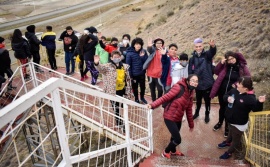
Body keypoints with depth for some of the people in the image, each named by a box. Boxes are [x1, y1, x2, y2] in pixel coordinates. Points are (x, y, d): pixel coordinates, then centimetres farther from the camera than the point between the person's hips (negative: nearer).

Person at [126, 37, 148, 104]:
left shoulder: (143, 52, -4)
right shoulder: (130, 53, -13)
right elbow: (128, 65, -9)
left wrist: (142, 56, -21)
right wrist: (130, 75, -8)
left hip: (142, 73, 3)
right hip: (134, 74, -3)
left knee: (143, 86, 16)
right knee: (135, 87, 13)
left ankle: (142, 98, 41)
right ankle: (136, 99, 35)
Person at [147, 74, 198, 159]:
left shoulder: (190, 93, 5)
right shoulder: (179, 87, -20)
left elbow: (189, 109, 13)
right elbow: (165, 97, -25)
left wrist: (191, 124, 19)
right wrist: (153, 105, -37)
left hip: (178, 118, 8)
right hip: (170, 117, -8)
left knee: (175, 136, 25)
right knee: (177, 139, -4)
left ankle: (173, 151, 54)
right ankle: (166, 152, 24)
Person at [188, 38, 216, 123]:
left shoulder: (207, 55, -5)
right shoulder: (192, 58, -1)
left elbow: (213, 52, -29)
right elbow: (190, 71, 1)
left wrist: (213, 46, -52)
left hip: (207, 83, -2)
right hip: (197, 83, 2)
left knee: (207, 100, 11)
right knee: (198, 100, 19)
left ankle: (207, 115, 32)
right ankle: (196, 112, 41)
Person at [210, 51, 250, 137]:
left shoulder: (242, 66, -11)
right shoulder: (225, 66, -5)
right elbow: (216, 72, 1)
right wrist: (221, 63, -14)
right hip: (222, 91, 3)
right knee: (222, 108, 21)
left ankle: (227, 127, 32)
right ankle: (220, 122, 46)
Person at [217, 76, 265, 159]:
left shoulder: (250, 98, -28)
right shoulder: (234, 90, -9)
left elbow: (256, 109, -27)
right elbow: (225, 95, 5)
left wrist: (260, 102, -45)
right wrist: (228, 98, -18)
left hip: (239, 124, -6)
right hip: (231, 120, 6)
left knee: (236, 139, 18)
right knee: (231, 133, 34)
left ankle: (229, 152, 39)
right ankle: (227, 142, 62)